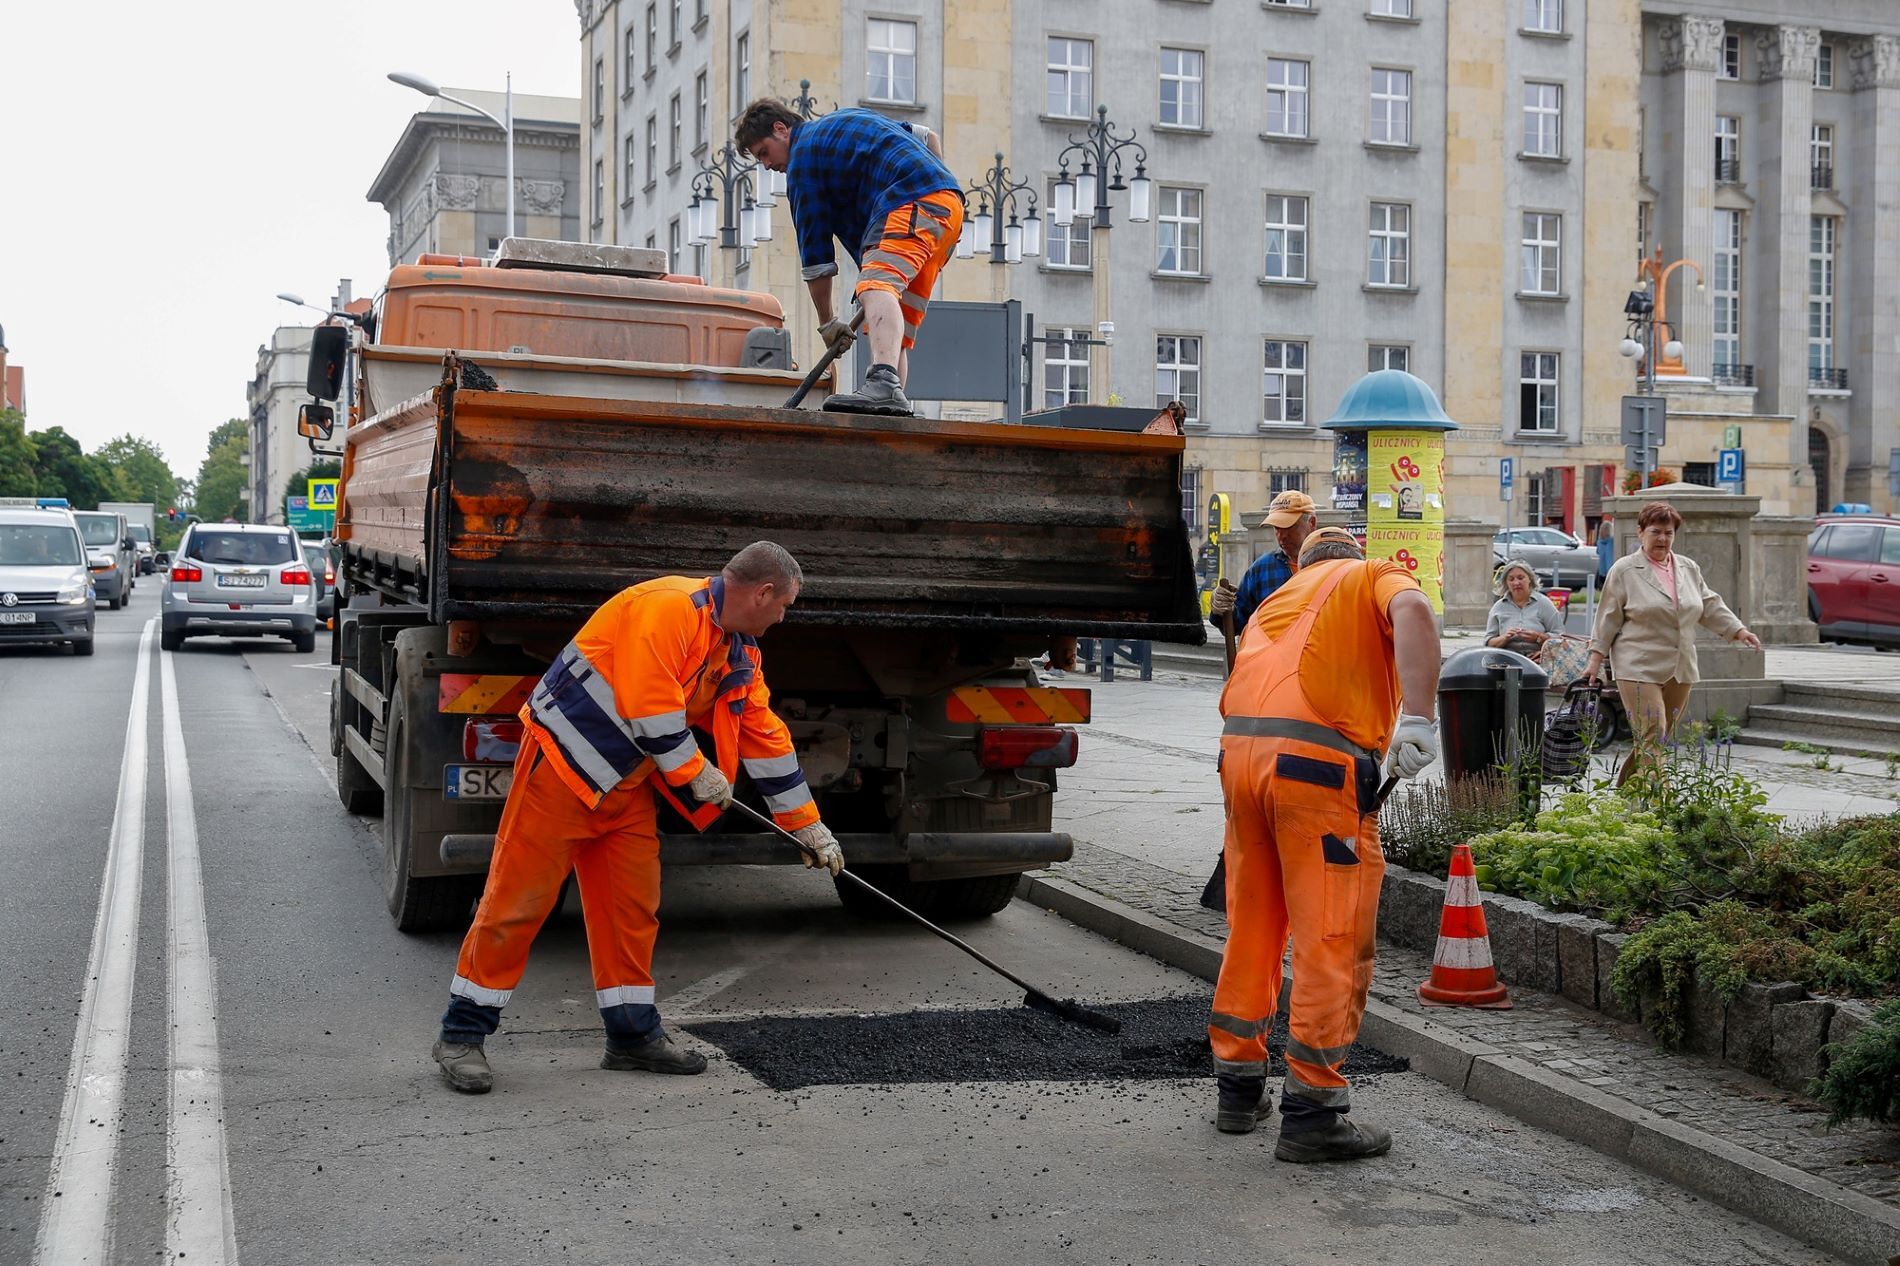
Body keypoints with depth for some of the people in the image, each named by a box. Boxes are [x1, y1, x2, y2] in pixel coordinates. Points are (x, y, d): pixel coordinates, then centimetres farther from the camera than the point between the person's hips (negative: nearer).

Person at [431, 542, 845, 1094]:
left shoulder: (739, 655, 10)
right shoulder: (669, 607, -20)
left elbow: (767, 738, 13)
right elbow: (648, 705, -27)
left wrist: (810, 829, 13)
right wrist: (696, 772, -14)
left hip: (626, 781, 9)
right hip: (564, 760, -9)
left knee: (633, 903, 9)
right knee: (519, 896, -5)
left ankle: (633, 1033, 19)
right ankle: (462, 1034, 4)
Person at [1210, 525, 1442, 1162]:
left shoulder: (1276, 601, 32)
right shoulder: (1376, 578, 15)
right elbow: (1413, 612, -11)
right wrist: (1418, 717, -20)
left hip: (1239, 751, 7)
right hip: (1317, 758, -7)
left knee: (1252, 927, 18)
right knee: (1332, 941, 0)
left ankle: (1240, 1087, 29)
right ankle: (1312, 1111, 3)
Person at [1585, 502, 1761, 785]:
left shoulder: (1688, 568, 15)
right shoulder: (1624, 570, -1)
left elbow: (1710, 606, 19)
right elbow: (1609, 618, 1)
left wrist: (1738, 630, 8)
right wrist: (1596, 658, -1)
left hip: (1679, 670, 6)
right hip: (1640, 670, -6)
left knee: (1661, 740, 9)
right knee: (1651, 739, -13)